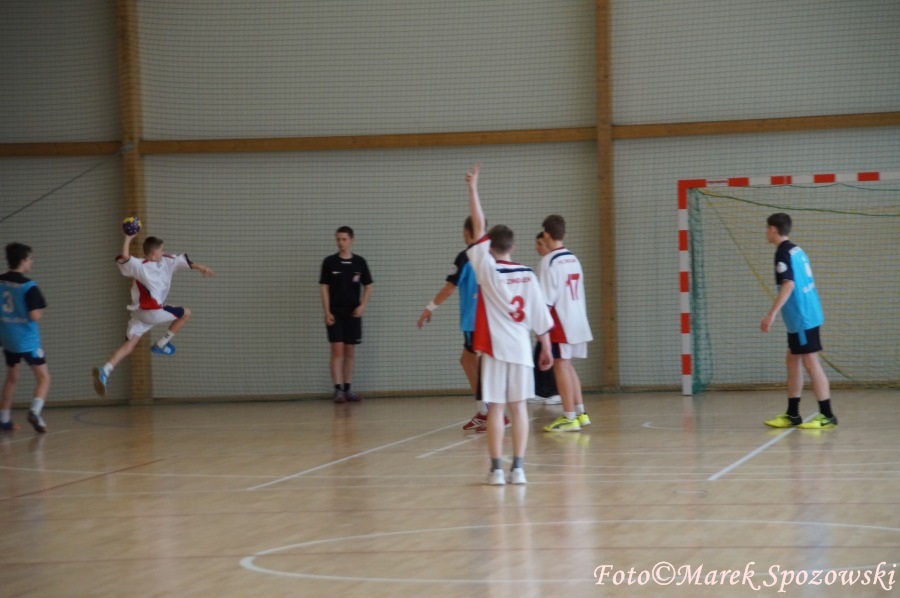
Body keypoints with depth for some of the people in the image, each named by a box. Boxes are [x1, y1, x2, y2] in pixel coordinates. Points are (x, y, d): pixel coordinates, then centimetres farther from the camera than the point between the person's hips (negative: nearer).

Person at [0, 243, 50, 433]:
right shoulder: (28, 287, -17)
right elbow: (35, 316, -21)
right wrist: (41, 311, -1)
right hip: (27, 340, -6)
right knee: (43, 377, 0)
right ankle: (35, 411, -23)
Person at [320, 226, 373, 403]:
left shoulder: (359, 262, 3)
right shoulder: (329, 262, 0)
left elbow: (368, 287, 9)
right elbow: (324, 288, 0)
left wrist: (363, 305, -7)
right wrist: (327, 312, -8)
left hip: (353, 313, 2)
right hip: (335, 312, -2)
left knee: (350, 351, 6)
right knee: (337, 350, -8)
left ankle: (348, 389, 13)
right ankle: (338, 390, -8)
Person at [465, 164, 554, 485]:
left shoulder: (488, 269, -6)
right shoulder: (527, 275, 3)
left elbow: (479, 228, -4)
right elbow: (541, 316, 4)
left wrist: (473, 189, 1)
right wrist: (546, 348, 14)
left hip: (494, 348, -3)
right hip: (521, 348, 3)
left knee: (496, 408, -2)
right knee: (518, 406, 6)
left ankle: (497, 469, -3)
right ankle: (518, 467, 3)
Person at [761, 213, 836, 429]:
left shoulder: (783, 253, -13)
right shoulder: (796, 250, 14)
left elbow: (788, 285, -23)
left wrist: (771, 315, -26)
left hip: (801, 318, -9)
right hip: (804, 316, 9)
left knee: (810, 362, -6)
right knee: (793, 361, 13)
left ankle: (827, 416, -4)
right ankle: (792, 414, 16)